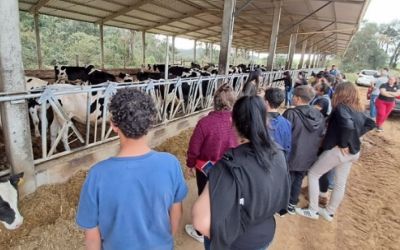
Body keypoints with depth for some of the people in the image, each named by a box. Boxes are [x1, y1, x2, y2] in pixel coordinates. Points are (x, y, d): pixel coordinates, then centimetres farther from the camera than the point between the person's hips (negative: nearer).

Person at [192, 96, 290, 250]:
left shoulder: (230, 165, -35)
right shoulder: (278, 156, -14)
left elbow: (201, 221, -40)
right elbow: (280, 200, 2)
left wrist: (218, 236, -21)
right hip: (267, 234, 6)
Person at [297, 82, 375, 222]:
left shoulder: (341, 107, -17)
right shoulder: (358, 109, 8)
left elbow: (348, 125, -34)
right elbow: (370, 124, 19)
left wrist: (344, 144, -22)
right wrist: (355, 136, 11)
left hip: (338, 150, -8)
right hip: (353, 151, 9)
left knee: (313, 174, 6)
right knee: (340, 183, 17)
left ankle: (313, 210, 12)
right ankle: (329, 212, 33)